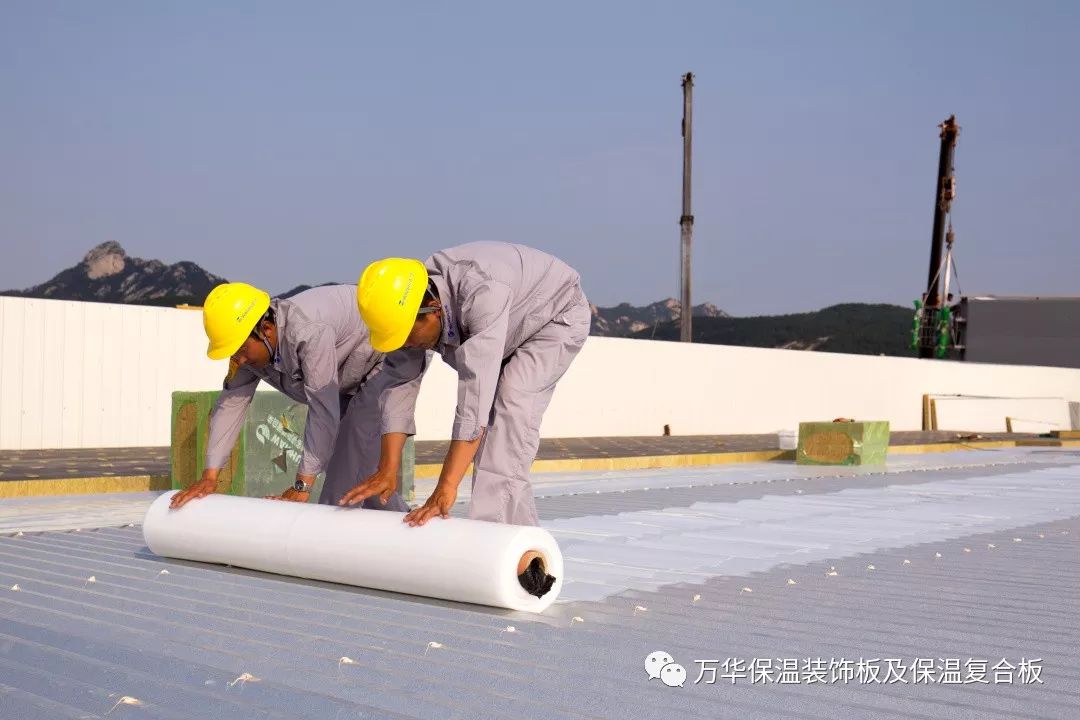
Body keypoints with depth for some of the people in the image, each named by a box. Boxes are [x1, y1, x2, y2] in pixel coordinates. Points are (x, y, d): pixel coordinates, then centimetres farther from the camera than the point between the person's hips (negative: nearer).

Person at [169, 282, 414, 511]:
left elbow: (323, 410, -39)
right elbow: (231, 403, -9)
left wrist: (302, 486, -36)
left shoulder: (309, 333, -39)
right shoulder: (248, 343, -13)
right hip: (347, 382, 9)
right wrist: (209, 476, -12)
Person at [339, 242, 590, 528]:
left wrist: (446, 488, -51)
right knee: (491, 419, 5)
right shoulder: (405, 308, -22)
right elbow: (399, 383, -16)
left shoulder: (483, 291, -45)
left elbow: (476, 391, -50)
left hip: (559, 314, -7)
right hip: (510, 333, 8)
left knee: (512, 406, -25)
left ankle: (491, 524, -23)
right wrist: (387, 471, -21)